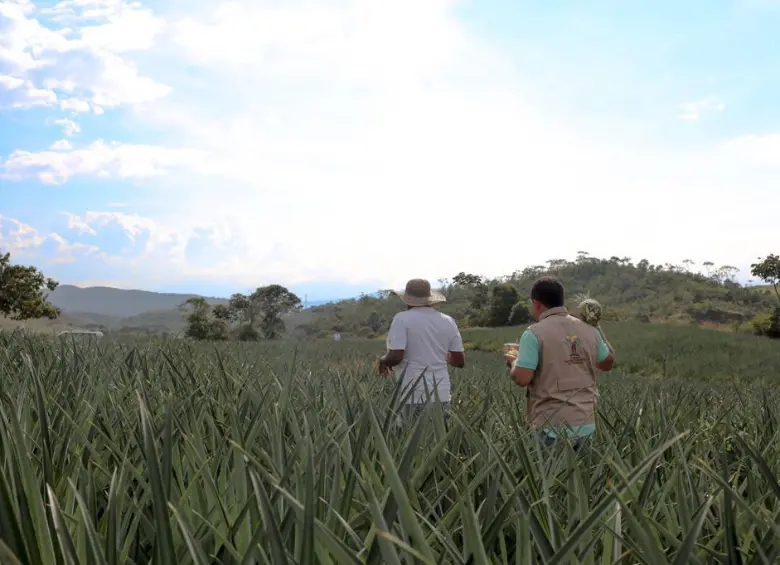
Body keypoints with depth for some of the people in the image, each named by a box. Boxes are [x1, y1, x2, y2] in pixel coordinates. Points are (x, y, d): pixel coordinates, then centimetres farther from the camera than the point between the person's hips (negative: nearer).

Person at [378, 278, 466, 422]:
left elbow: (395, 357, -17)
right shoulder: (448, 321, 6)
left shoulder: (402, 319, -8)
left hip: (414, 398, -5)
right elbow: (460, 362, 9)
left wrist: (382, 360, 4)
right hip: (441, 396, 5)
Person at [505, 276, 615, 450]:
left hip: (552, 427, -5)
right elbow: (608, 363, 19)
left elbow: (522, 378, -17)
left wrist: (513, 362, 5)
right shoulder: (589, 330, 4)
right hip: (586, 424, 5)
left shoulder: (534, 334, -12)